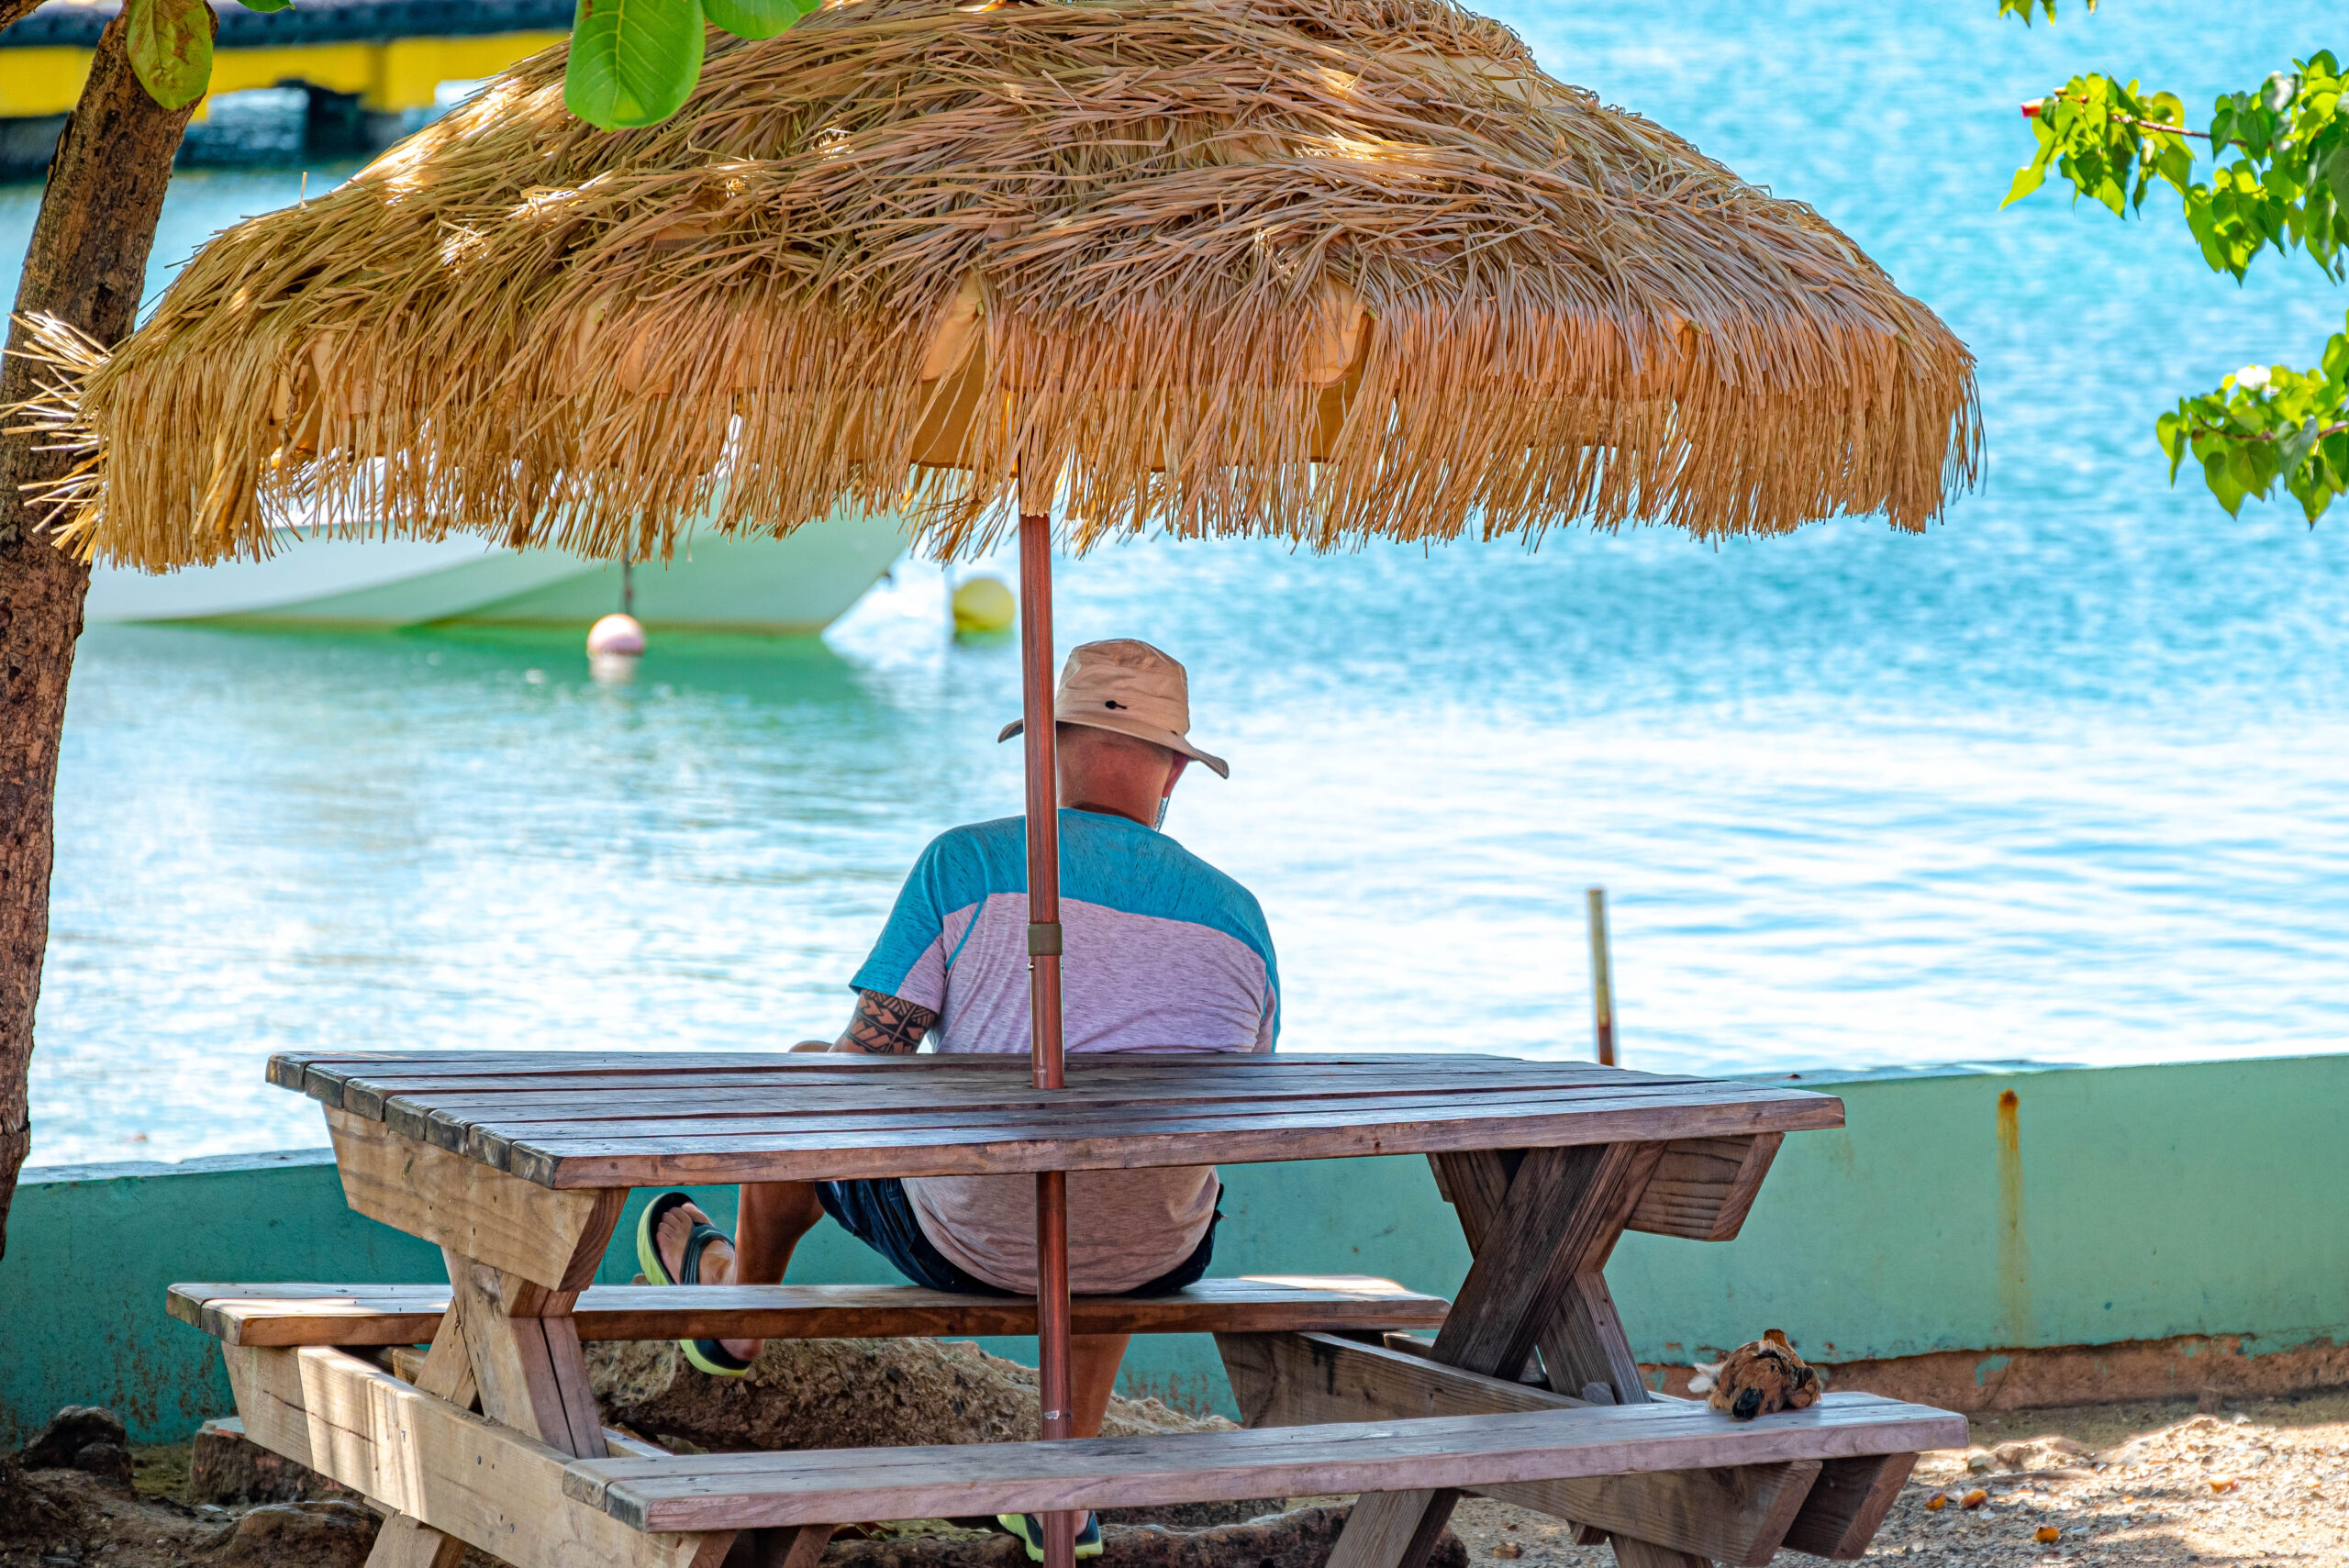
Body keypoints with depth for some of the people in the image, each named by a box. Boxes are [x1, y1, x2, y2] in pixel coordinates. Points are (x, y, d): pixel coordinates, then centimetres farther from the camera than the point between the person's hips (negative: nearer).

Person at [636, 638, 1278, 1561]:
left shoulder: (966, 863, -12)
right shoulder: (1236, 914, -2)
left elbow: (862, 1067, -12)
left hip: (968, 1242, -2)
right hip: (1151, 1270, 2)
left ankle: (740, 1299, 54)